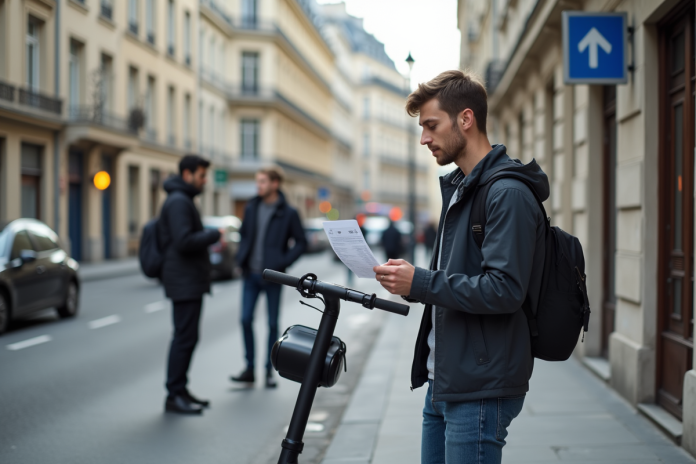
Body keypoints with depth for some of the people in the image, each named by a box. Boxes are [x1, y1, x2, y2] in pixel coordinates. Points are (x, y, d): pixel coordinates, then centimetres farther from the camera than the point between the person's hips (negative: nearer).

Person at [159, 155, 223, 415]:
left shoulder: (184, 200, 19)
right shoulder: (178, 201, -15)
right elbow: (184, 241, -24)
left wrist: (209, 238, 13)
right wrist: (214, 235, -14)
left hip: (191, 281, 11)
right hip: (184, 282, -11)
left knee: (188, 337, 13)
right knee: (185, 338, -8)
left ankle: (181, 391, 19)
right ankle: (174, 396, -3)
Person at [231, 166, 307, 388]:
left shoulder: (288, 213, -6)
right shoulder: (251, 208, 6)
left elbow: (301, 242, -3)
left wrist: (283, 262, -12)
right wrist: (241, 259, 5)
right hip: (251, 274, 4)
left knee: (272, 323, 4)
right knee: (246, 319, 1)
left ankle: (270, 371, 14)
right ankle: (249, 369, 11)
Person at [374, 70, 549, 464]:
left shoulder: (508, 194, -15)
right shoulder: (459, 187, 16)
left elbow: (504, 290, -24)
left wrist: (420, 283, -21)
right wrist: (410, 278, 4)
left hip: (481, 390, -9)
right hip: (444, 383, 10)